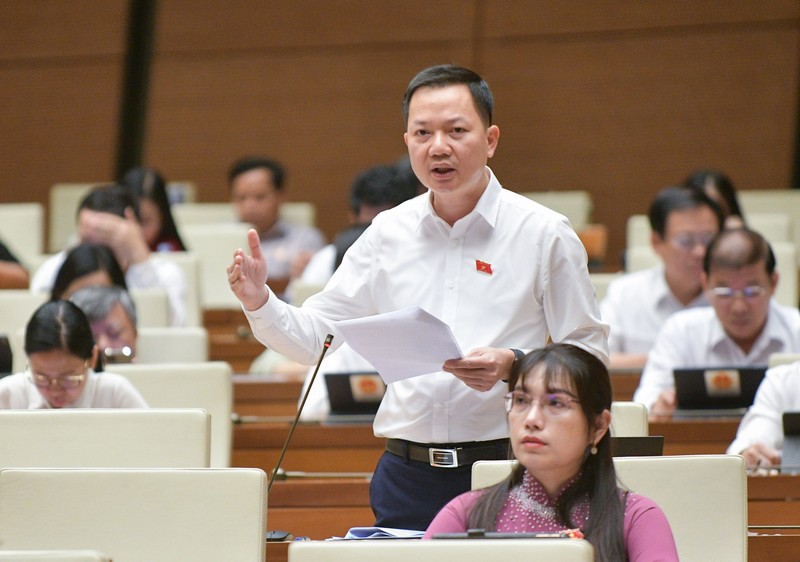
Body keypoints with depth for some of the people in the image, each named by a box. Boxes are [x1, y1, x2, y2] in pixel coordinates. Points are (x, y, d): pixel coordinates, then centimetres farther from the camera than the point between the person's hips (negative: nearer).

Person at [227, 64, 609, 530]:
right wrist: (260, 302, -6)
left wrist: (513, 366, -17)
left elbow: (590, 352, 0)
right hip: (407, 474, 3)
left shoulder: (543, 233, 1)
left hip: (505, 473, -3)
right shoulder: (389, 233, 11)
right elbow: (313, 338, 13)